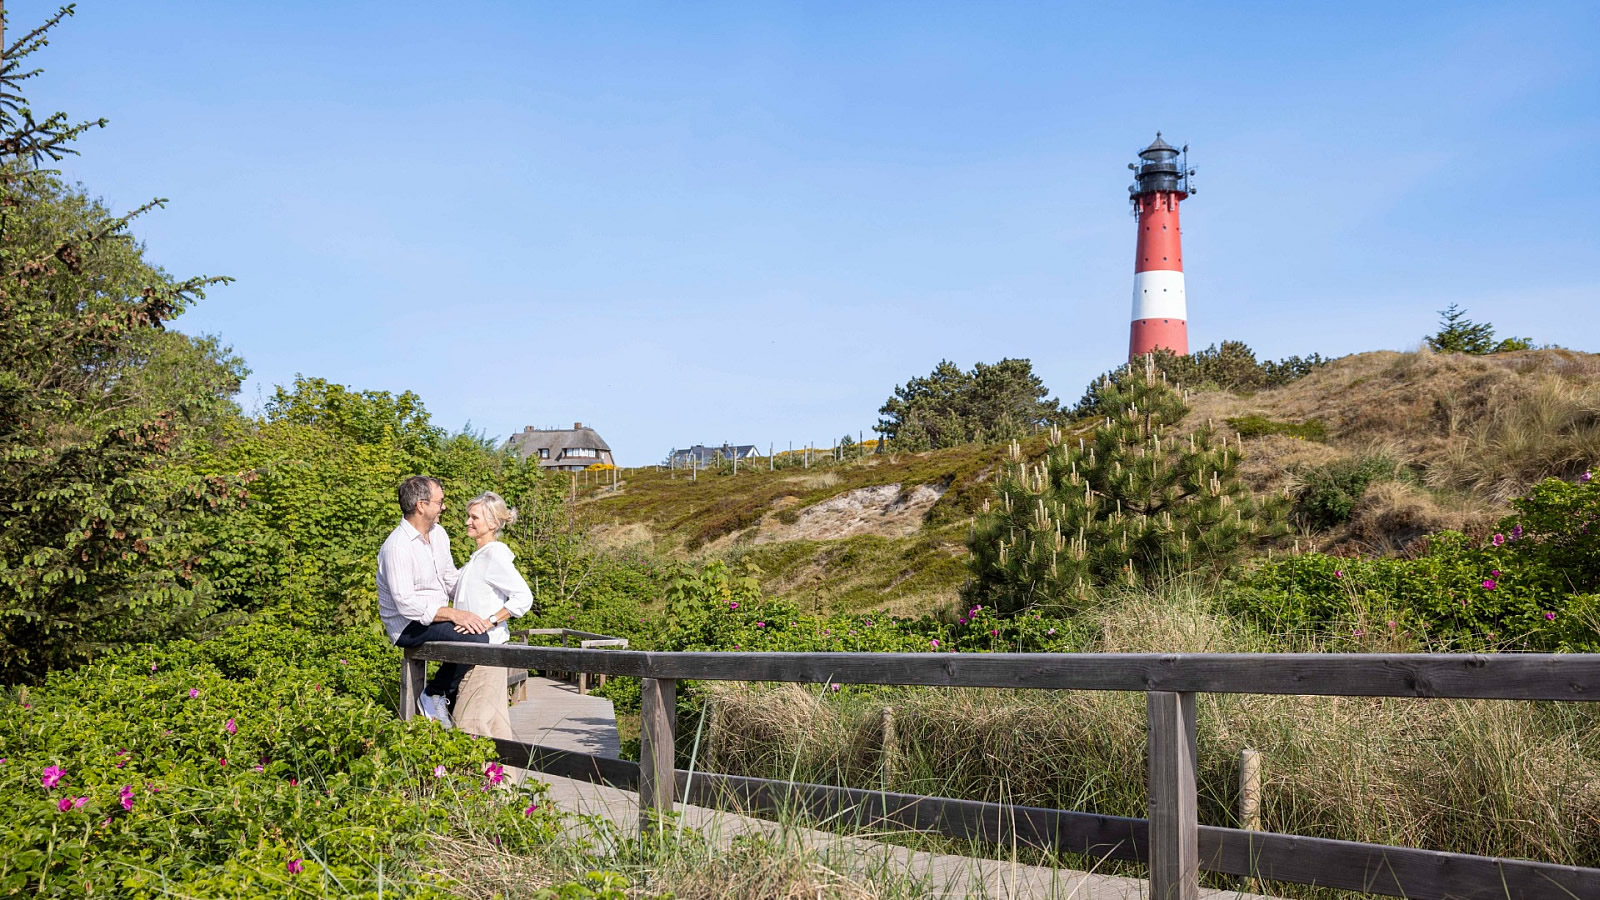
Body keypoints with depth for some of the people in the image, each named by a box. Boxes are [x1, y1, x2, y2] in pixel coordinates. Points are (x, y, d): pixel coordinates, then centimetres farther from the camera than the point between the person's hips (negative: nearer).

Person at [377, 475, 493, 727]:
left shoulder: (438, 533, 8)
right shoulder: (397, 547, -20)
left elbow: (452, 579, 16)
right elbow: (406, 605, -25)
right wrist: (455, 614, -28)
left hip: (439, 616, 9)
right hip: (409, 626, -9)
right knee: (476, 638, -26)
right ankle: (434, 695, -7)